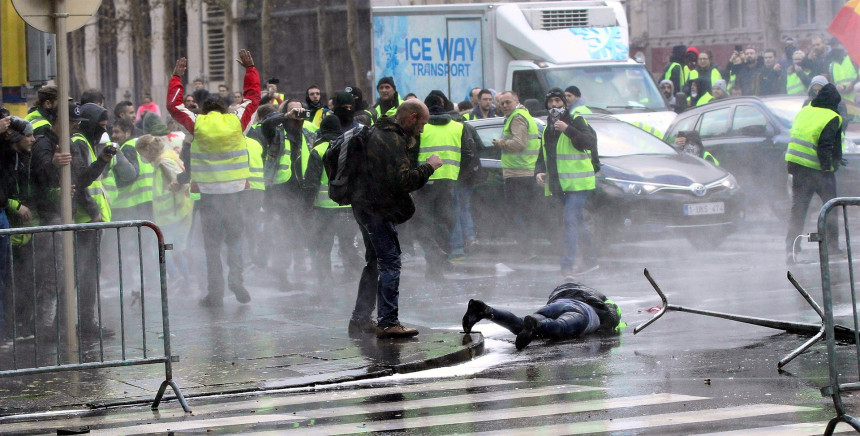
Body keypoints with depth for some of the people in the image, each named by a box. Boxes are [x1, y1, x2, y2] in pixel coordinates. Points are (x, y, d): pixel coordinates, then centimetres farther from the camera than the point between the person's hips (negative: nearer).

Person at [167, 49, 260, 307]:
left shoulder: (197, 124, -2)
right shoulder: (236, 121, 1)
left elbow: (173, 105, 11)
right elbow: (253, 96, 15)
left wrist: (176, 78, 21)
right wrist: (250, 68, 26)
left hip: (209, 191, -1)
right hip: (235, 189, 1)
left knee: (212, 242, 5)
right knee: (235, 235, 15)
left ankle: (216, 292, 3)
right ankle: (236, 275, -6)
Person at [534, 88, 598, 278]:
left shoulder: (576, 121, -3)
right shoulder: (548, 130, 19)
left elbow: (589, 142, -19)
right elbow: (542, 157, 23)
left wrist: (568, 130, -27)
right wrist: (539, 172, 3)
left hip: (578, 183, -8)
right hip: (560, 184, 8)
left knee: (570, 220, -17)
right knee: (577, 222, 16)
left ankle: (567, 265, -22)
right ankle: (590, 259, 28)